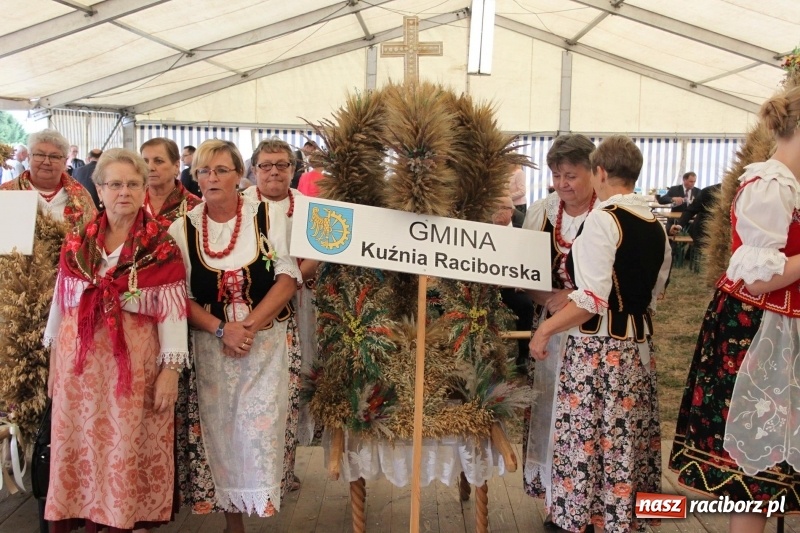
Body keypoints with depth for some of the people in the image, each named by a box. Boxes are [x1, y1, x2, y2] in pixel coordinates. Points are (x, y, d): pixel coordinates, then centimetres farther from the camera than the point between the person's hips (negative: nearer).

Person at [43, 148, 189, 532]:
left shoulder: (162, 247, -3)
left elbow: (173, 311, -7)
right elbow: (60, 302, 11)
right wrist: (54, 361, 12)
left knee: (126, 448, 3)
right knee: (81, 445, 8)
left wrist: (171, 368, -12)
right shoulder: (76, 244, 7)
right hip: (79, 361, 3)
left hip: (135, 362, -3)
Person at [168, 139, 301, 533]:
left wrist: (249, 325, -16)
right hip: (210, 345, 1)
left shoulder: (268, 218, -1)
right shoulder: (182, 228, 2)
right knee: (218, 428, 5)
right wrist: (222, 328, -15)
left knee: (260, 425, -2)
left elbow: (288, 277, -6)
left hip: (266, 343, -1)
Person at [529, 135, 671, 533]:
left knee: (592, 439, 2)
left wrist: (545, 329, -12)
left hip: (598, 345, -8)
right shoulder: (656, 226, 8)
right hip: (640, 342, 8)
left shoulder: (602, 219, -14)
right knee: (628, 438, 16)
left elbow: (593, 299, -20)